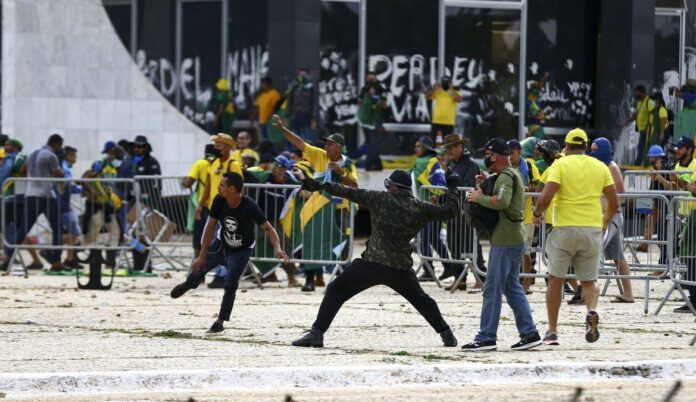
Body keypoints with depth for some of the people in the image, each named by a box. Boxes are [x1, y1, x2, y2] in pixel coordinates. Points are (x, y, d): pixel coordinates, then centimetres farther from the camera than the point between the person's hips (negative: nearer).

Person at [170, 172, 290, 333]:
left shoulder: (249, 207, -34)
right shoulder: (219, 201, -24)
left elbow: (268, 228, -32)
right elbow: (210, 227, -16)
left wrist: (277, 249, -49)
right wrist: (202, 255, -16)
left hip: (241, 251, -4)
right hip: (222, 244, 4)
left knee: (230, 284, -15)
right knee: (199, 266, 10)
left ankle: (220, 322, 1)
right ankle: (188, 284, 49)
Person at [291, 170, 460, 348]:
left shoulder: (381, 199, -1)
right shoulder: (421, 209, 5)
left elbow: (351, 193, 1)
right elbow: (449, 211, 14)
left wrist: (322, 186, 7)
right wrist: (452, 187, 29)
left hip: (372, 263, -4)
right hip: (401, 268, 4)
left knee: (335, 291, 4)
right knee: (420, 299, 26)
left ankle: (317, 333, -7)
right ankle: (447, 335, 24)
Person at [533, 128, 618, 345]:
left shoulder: (560, 165, -3)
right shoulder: (600, 167, 8)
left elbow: (545, 197, -14)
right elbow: (614, 203, 7)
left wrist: (537, 214, 6)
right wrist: (605, 222, 25)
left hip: (564, 228, -3)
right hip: (592, 229, 3)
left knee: (556, 279, 9)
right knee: (589, 280, 13)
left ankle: (552, 331, 10)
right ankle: (592, 311, -17)